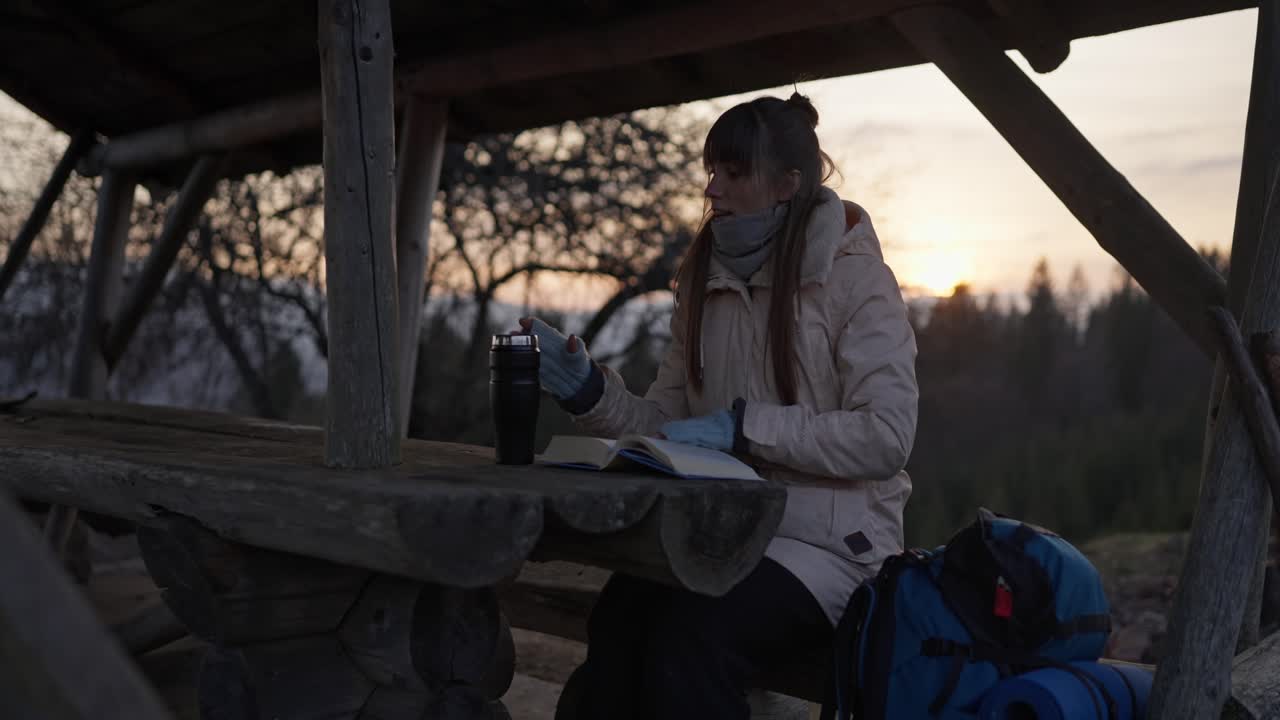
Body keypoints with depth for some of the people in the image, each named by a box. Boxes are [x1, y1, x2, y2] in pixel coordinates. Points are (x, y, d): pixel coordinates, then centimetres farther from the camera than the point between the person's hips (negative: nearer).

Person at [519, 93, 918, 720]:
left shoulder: (853, 276, -5)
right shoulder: (704, 281, 13)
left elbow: (886, 435, -13)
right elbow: (667, 421, 12)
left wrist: (744, 427, -17)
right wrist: (590, 392, -6)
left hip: (828, 538, -4)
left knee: (692, 637, -32)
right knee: (619, 618, -28)